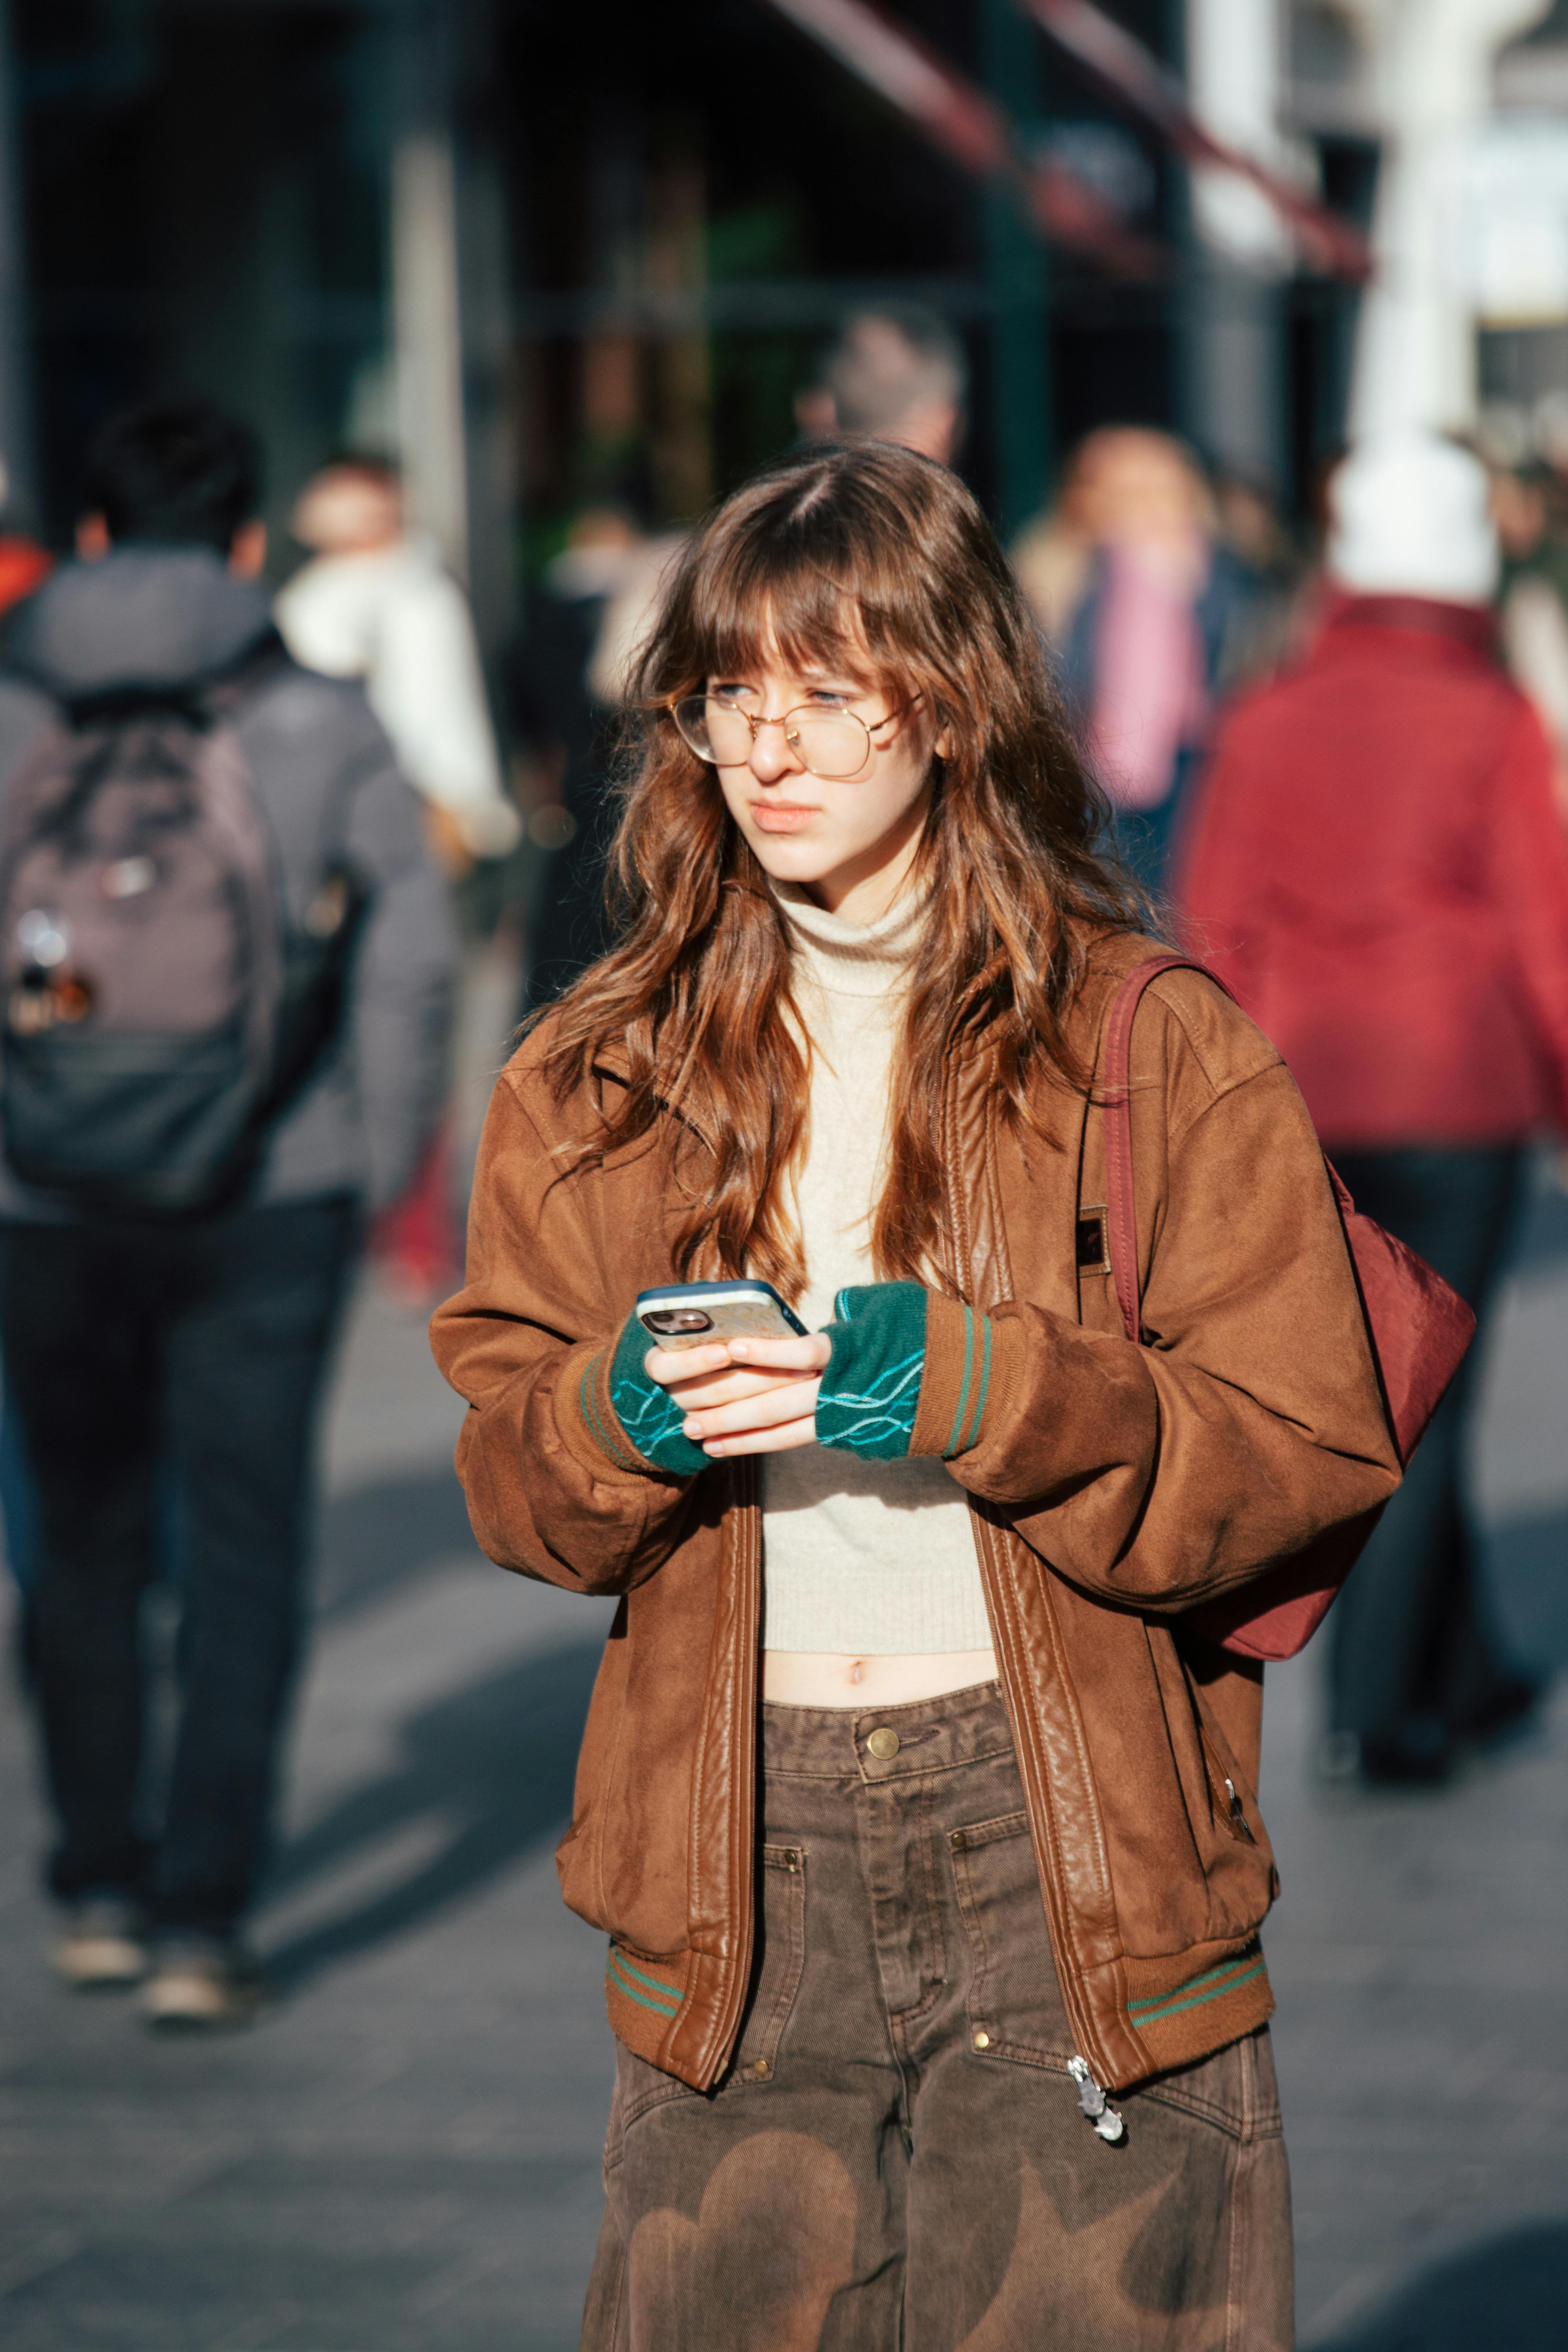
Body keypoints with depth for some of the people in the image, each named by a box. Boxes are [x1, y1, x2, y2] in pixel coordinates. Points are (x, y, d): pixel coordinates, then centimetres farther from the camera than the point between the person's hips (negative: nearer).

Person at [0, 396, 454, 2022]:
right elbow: (410, 947, -4)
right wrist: (378, 1159, 7)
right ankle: (200, 1920, -2)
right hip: (265, 1201, -1)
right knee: (243, 1555, 3)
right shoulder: (318, 727, -3)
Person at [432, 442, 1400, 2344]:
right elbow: (505, 1467, 13)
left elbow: (1315, 1454, -4)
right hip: (732, 1850, 3)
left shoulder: (1158, 1048, -1)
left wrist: (977, 1393, -18)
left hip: (1065, 1833, -3)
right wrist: (622, 1415, -11)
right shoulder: (598, 1074, 10)